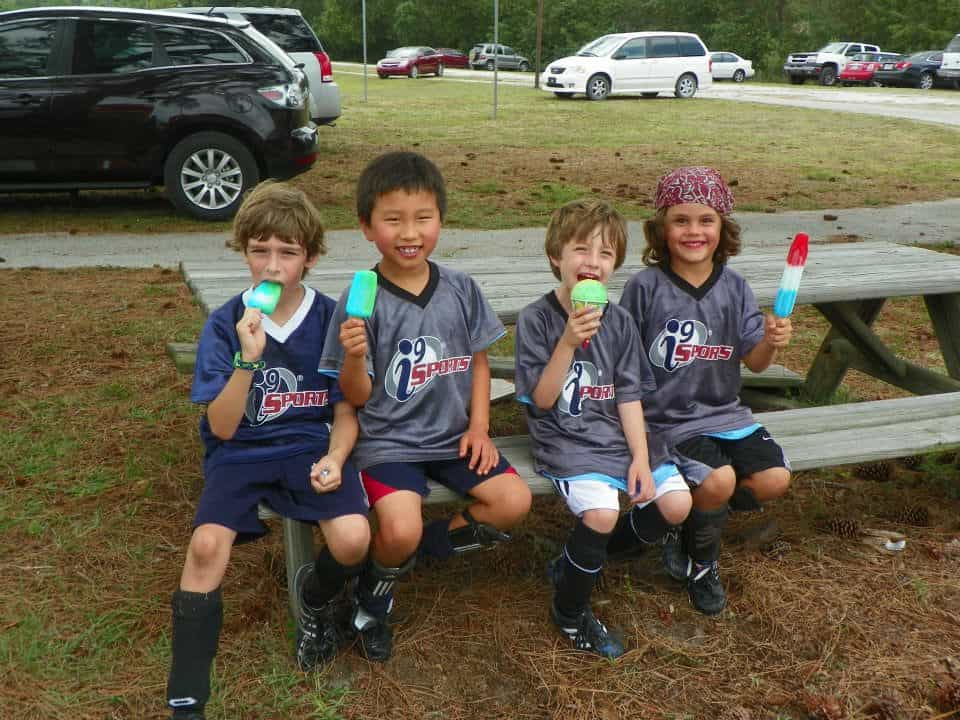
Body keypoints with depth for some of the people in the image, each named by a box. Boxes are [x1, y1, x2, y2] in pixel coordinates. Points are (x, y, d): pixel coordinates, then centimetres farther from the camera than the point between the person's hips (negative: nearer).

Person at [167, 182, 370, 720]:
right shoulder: (225, 324, -4)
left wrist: (334, 459, -17)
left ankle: (316, 594, 12)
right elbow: (222, 426, -9)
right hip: (242, 451, 0)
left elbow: (345, 410, 3)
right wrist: (248, 358, -23)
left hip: (311, 444, 0)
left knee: (353, 539, -26)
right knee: (208, 542, -27)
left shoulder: (331, 318, -3)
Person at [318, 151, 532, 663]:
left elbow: (478, 359, 11)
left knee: (514, 501, -15)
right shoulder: (360, 302, -11)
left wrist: (479, 426, 0)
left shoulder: (461, 289, -1)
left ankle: (430, 545, 12)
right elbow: (358, 397, -7)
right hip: (388, 440, -4)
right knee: (400, 529, -27)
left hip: (453, 434, 4)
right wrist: (355, 356, -27)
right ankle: (373, 598, 9)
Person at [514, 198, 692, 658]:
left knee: (676, 505, -11)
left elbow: (629, 396, 4)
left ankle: (581, 557, 13)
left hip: (618, 434, 5)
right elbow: (542, 399, -11)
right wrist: (569, 342, -22)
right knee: (602, 512, -29)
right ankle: (569, 612, 0)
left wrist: (641, 457, -7)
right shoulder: (536, 319, -8)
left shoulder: (619, 322, 5)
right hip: (566, 441, -5)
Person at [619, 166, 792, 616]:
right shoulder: (646, 287, -9)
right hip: (666, 416, -5)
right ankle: (702, 562, 6)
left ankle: (693, 519, 13)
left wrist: (771, 342, -18)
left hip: (723, 411, 5)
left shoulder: (734, 287, 3)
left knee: (774, 479, -14)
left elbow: (754, 361, 4)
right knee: (718, 480, -27)